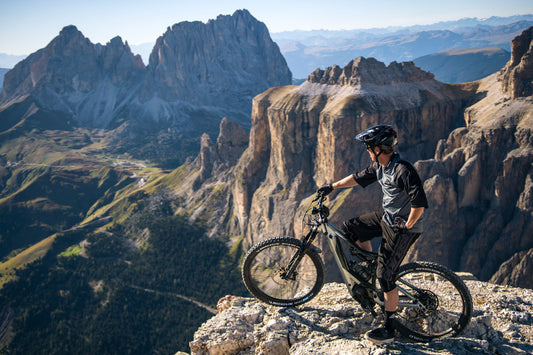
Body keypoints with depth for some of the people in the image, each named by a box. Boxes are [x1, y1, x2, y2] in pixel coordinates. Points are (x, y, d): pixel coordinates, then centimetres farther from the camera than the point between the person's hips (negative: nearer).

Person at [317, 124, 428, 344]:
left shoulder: (403, 170, -27)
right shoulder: (378, 166, 1)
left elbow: (419, 203, -29)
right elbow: (359, 178, 18)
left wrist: (407, 226, -19)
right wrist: (333, 187, 22)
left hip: (402, 228, -9)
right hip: (386, 217, 9)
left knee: (385, 276, -7)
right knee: (350, 229, 10)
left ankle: (388, 329, 5)